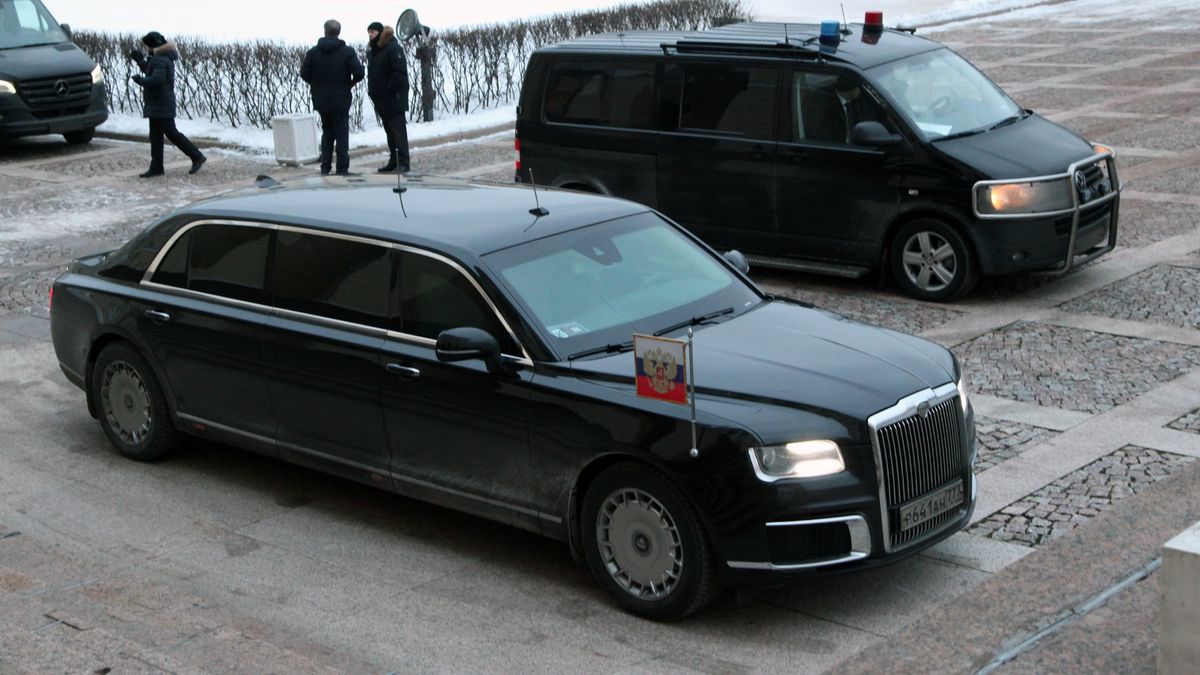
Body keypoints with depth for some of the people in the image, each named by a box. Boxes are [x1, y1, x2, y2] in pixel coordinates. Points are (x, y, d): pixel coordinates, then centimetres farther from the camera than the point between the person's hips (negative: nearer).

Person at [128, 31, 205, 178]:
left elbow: (156, 79, -31)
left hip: (161, 105, -11)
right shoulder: (160, 58, 15)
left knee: (171, 133, -6)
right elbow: (151, 73, 27)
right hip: (157, 105, 11)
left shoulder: (160, 60, -18)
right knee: (155, 136, 10)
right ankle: (156, 167, 13)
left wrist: (140, 80, -19)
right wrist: (141, 61, 18)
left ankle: (197, 156, 0)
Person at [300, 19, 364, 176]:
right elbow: (359, 73, -16)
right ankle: (342, 168, 0)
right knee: (342, 134, 4)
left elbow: (304, 74, -4)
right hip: (341, 101, -3)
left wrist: (317, 84, 14)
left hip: (321, 100, 3)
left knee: (327, 132, 16)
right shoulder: (347, 52, -9)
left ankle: (325, 167, 12)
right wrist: (350, 83, 4)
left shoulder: (313, 52, -2)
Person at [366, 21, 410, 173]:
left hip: (394, 99, -9)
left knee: (398, 131, -9)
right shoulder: (372, 50, 14)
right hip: (381, 100, 9)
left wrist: (389, 90, -20)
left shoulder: (393, 48, -12)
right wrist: (372, 91, 9)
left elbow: (400, 72, -20)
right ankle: (393, 162, 18)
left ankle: (403, 163, -11)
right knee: (390, 131, 13)